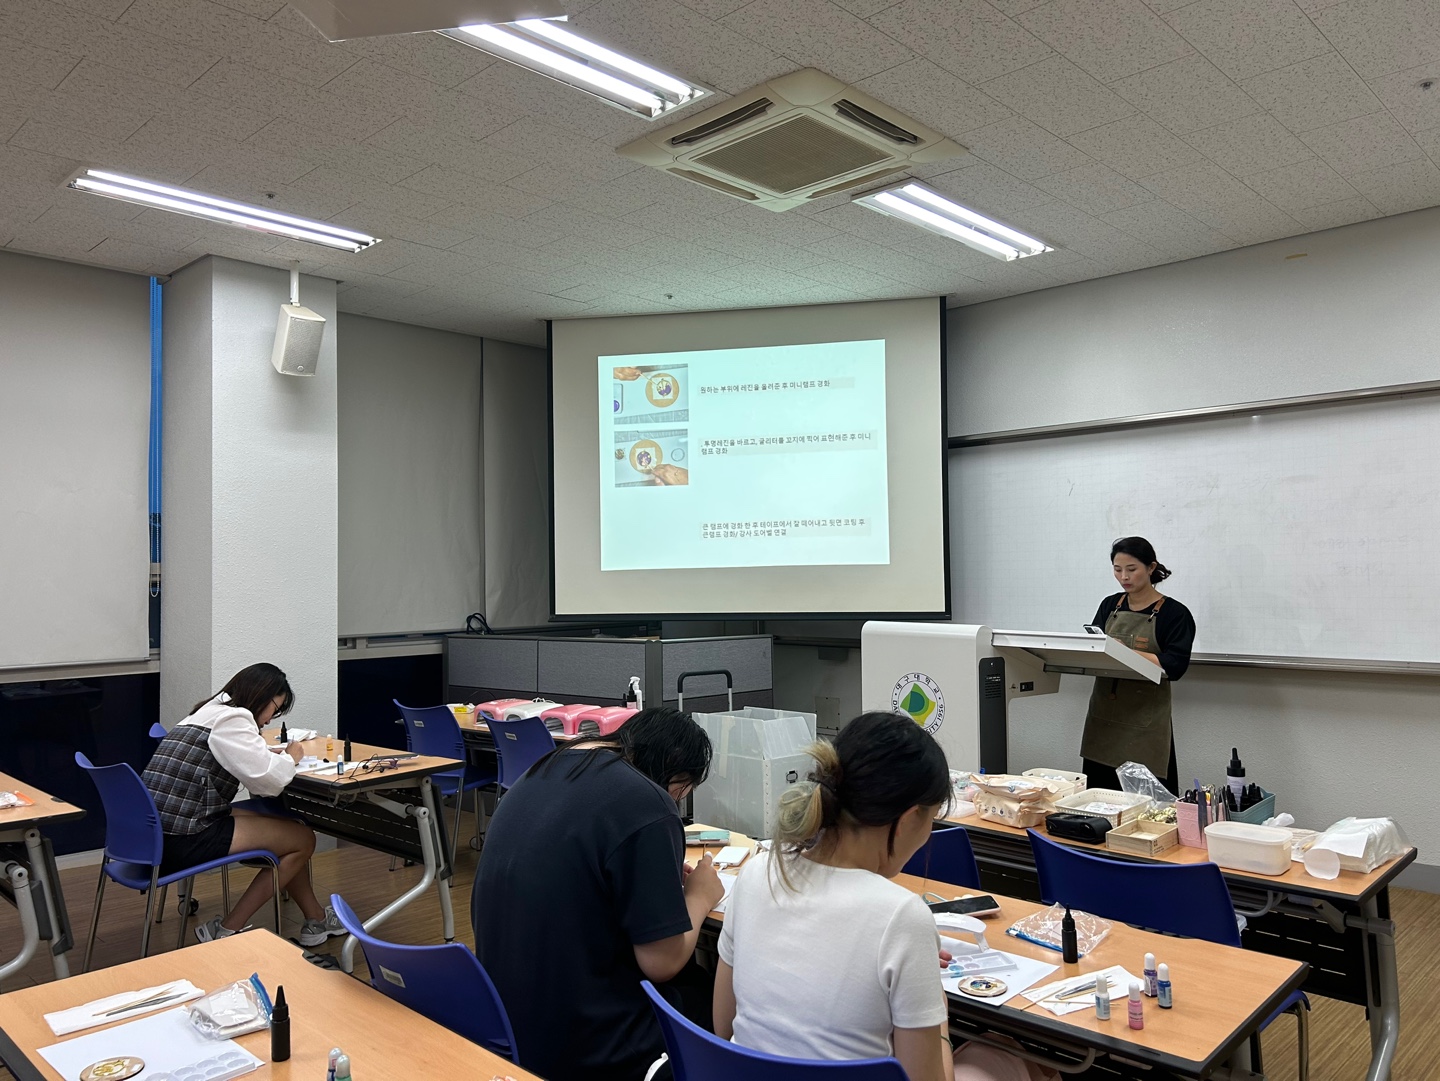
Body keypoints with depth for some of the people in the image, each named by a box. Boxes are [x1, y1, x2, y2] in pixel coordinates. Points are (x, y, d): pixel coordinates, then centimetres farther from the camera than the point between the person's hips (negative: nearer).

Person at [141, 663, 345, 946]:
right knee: (302, 839, -2)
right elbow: (270, 780, -19)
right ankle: (225, 933, 3)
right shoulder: (231, 719, -13)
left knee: (286, 826, 16)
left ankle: (316, 919, 24)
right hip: (181, 839, -10)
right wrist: (291, 758, 1)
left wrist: (273, 753, 12)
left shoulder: (208, 712, 18)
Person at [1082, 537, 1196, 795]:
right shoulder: (1109, 606, 11)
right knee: (1099, 792, 5)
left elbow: (1175, 666, -13)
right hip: (1103, 715, 4)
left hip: (1145, 722, -4)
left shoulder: (1175, 614, -3)